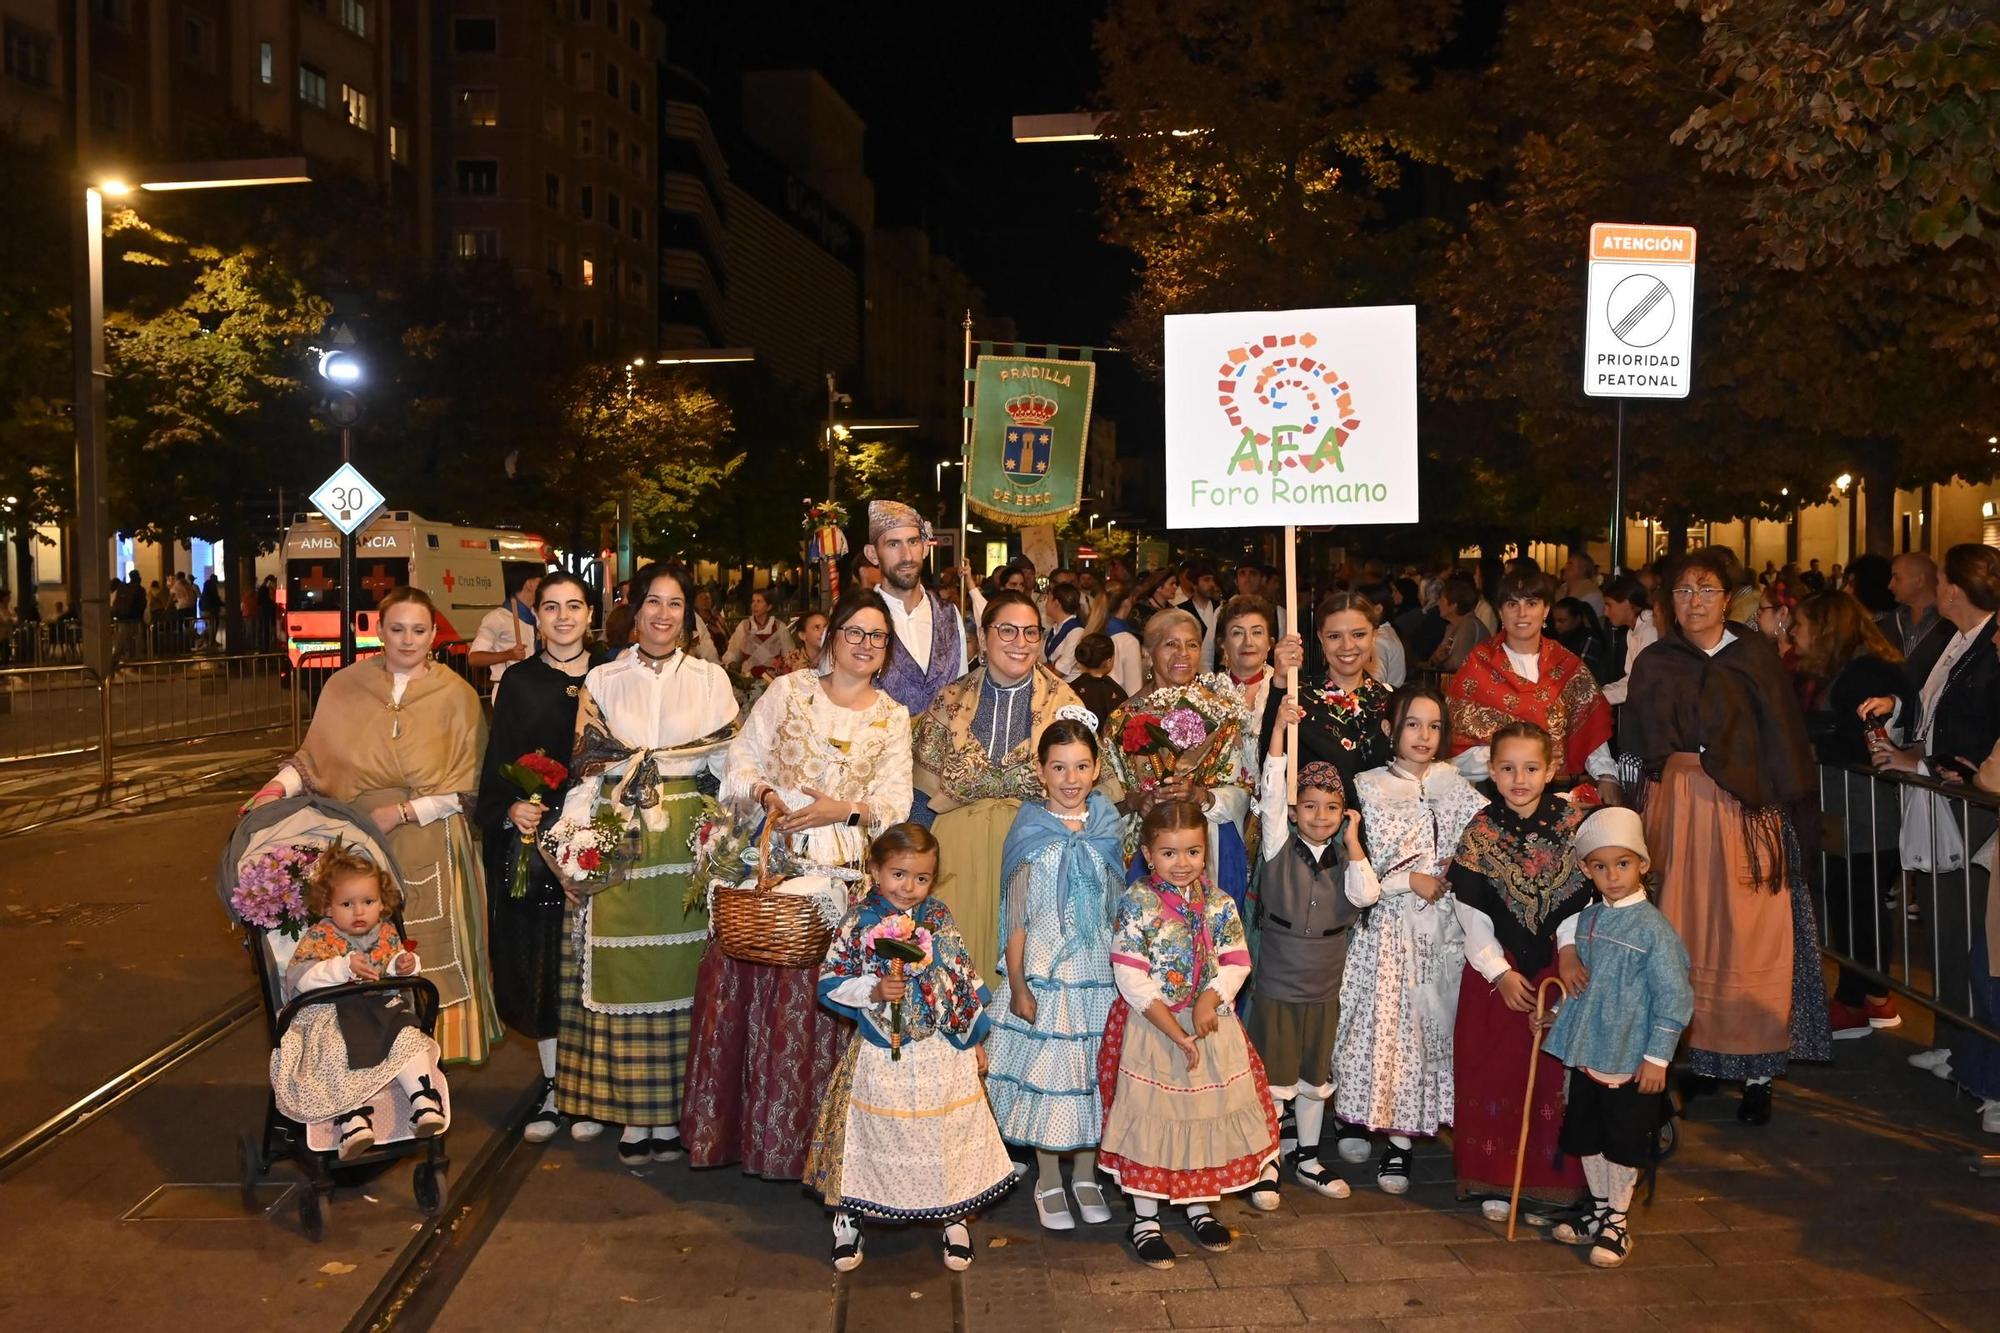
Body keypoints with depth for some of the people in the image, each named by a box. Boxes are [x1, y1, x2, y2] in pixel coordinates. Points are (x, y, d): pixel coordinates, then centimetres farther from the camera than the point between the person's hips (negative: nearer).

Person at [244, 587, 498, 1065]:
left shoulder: (456, 696, -1)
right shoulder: (345, 686, 4)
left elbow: (465, 788, -2)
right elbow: (315, 756, 8)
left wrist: (402, 812, -12)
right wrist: (281, 785, -10)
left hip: (428, 851, -1)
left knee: (427, 965, 1)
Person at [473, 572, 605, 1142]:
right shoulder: (519, 682, 6)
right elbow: (497, 761, 4)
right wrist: (512, 808, -13)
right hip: (533, 837, 1)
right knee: (538, 961, 4)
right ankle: (553, 1089, 17)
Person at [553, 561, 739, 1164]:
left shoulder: (710, 679, 8)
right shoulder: (603, 681, 10)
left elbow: (730, 764, 3)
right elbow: (585, 770, 6)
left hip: (687, 843, 0)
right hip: (618, 839, 1)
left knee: (679, 969, 0)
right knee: (622, 972, 1)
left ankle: (671, 1112, 10)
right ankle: (631, 1113, 11)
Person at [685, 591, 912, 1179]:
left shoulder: (892, 719, 10)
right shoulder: (789, 690, 8)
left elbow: (896, 800, 2)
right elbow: (742, 757, 5)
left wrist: (846, 809, -14)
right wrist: (766, 794, -14)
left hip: (842, 874, 0)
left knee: (819, 996, -2)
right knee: (752, 990, -1)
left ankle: (800, 1131, 11)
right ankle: (736, 1125, 13)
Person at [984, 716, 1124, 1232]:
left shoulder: (1109, 829, 2)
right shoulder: (1031, 834, -8)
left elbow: (1120, 909, 9)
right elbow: (1017, 919, -6)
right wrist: (1017, 987, -8)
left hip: (1100, 974, 3)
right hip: (1044, 975, -3)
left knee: (1094, 1070, 10)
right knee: (1046, 1071, 4)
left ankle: (1086, 1174, 27)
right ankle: (1049, 1182, 21)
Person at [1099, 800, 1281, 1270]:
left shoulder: (1218, 902, 1)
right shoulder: (1136, 903, -12)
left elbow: (1237, 962, -1)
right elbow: (1131, 979, -16)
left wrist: (1209, 1000, -20)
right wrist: (1175, 1032, -19)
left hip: (1211, 1024, 4)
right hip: (1150, 1028, -4)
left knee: (1211, 1111, 12)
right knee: (1150, 1117, 3)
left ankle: (1200, 1205, 33)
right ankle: (1146, 1220, 18)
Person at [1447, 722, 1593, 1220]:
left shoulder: (1575, 819, -6)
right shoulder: (1481, 833, -5)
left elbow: (1586, 895, -3)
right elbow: (1471, 914, -4)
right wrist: (1500, 972, -8)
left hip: (1559, 968, 0)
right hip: (1497, 972, 0)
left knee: (1554, 1075, 4)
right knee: (1494, 1073, 7)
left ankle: (1550, 1181, 19)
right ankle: (1493, 1180, 20)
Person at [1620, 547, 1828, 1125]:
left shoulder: (1754, 655, 3)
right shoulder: (1654, 664, 9)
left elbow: (1786, 739, -1)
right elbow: (1637, 751, 10)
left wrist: (1796, 812, -6)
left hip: (1748, 811, -2)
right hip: (1678, 810, 2)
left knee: (1749, 935, -2)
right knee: (1686, 932, 3)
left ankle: (1756, 1070, 7)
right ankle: (1697, 1055, 15)